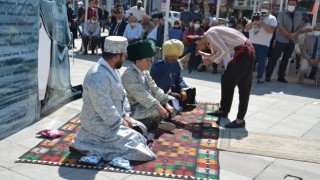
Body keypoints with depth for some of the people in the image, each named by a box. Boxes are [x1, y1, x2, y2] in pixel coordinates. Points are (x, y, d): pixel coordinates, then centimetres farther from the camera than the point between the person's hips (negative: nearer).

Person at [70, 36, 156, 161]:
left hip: (115, 118, 10)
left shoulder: (112, 69, 4)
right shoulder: (98, 77, -30)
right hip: (100, 124, -10)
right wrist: (121, 122, -15)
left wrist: (126, 116, 1)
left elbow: (122, 94, 11)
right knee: (134, 141, -15)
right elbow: (105, 109, -28)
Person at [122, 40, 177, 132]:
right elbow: (142, 96, -28)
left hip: (145, 104, 9)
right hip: (133, 109, -9)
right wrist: (160, 107, -30)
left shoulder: (145, 72, 7)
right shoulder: (129, 75, -21)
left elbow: (155, 89, 6)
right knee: (158, 112, -30)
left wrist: (166, 104, -4)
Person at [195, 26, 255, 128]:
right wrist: (201, 53, 16)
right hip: (240, 51, 10)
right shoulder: (210, 37, 15)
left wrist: (211, 60, -12)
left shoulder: (210, 34, -15)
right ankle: (223, 110, 26)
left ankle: (240, 120, -1)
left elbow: (224, 51, -24)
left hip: (245, 51, -10)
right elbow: (216, 54, 23)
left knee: (243, 85, -7)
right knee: (227, 80, 15)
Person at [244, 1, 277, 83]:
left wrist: (261, 23, -19)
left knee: (261, 61, -4)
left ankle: (259, 77, 2)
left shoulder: (272, 18, 3)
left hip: (263, 44, -4)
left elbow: (271, 30, -13)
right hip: (251, 42, 4)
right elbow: (246, 28, 10)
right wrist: (252, 22, -8)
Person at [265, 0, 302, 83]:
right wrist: (289, 35, -16)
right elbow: (280, 26, -13)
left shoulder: (299, 15, 10)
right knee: (274, 58, -3)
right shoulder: (282, 14, -4)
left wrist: (295, 34, -11)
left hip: (292, 41, 5)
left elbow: (300, 27, 10)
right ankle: (268, 75, 2)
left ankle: (281, 76, 16)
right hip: (281, 40, -5)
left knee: (286, 59, 9)